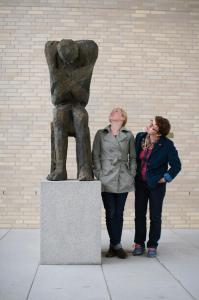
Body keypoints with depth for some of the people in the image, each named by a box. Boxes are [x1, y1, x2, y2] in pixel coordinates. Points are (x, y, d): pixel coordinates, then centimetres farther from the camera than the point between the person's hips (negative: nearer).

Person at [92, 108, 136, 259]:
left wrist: (132, 175, 2)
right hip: (107, 179, -1)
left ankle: (113, 245, 13)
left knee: (119, 213, 4)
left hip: (123, 180, 1)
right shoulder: (101, 134, 8)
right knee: (110, 213, -2)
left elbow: (133, 157, 11)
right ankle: (117, 245, 7)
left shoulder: (129, 135, 8)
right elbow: (95, 155, 6)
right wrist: (99, 174, -3)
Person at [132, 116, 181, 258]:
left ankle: (152, 246, 18)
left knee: (155, 217, 5)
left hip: (156, 185, -4)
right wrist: (134, 174, 7)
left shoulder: (167, 145, -16)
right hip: (140, 183, 4)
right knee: (139, 214, 9)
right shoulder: (140, 137, -4)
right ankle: (139, 244, 21)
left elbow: (176, 165, -8)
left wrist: (165, 178, -8)